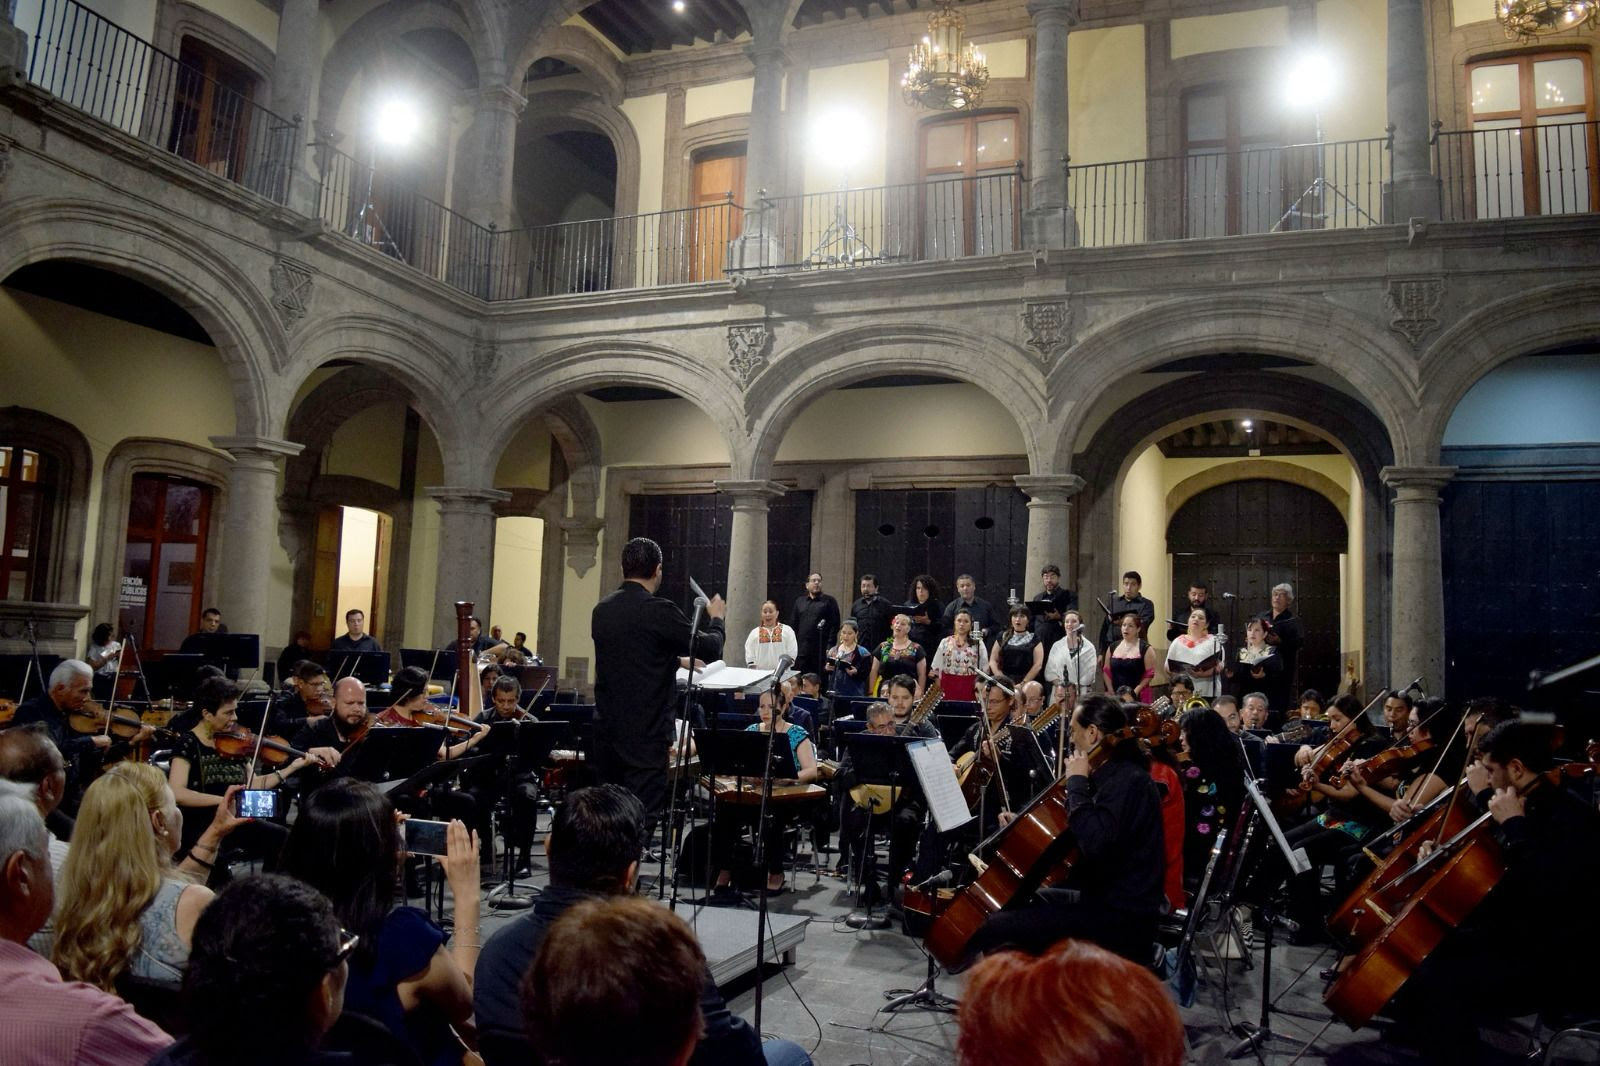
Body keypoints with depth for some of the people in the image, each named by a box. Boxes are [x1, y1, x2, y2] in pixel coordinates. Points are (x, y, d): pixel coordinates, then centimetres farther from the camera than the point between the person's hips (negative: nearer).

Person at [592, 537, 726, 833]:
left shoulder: (601, 611, 6)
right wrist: (716, 618, 11)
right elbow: (710, 649, -7)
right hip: (646, 731, -7)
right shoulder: (659, 611, -15)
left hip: (606, 728, 7)